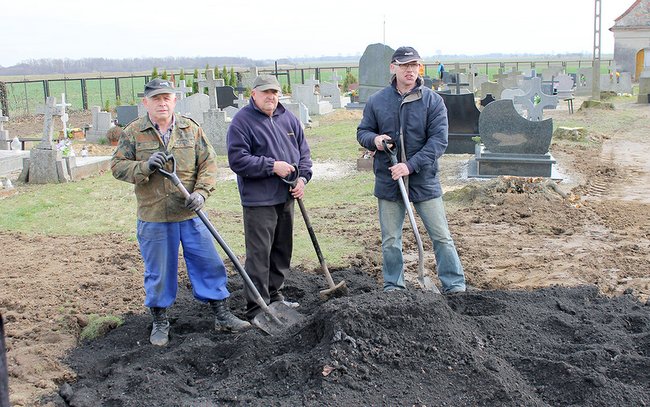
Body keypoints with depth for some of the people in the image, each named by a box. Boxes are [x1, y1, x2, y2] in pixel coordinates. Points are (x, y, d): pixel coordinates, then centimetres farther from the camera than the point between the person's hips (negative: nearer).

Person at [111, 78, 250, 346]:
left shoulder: (191, 129, 4)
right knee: (158, 272, 9)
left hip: (190, 214, 2)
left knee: (209, 264, 7)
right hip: (153, 217, -1)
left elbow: (208, 164, 2)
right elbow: (117, 166, -1)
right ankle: (160, 323, 26)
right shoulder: (133, 133, 0)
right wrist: (145, 167, -19)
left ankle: (222, 316, 21)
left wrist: (201, 193, -14)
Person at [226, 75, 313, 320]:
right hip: (259, 201, -7)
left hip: (286, 198, 7)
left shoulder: (288, 119, 11)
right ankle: (257, 309, 1)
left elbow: (303, 151, 17)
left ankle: (274, 296, 32)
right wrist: (272, 166, -20)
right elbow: (237, 159, -17)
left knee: (282, 251, 17)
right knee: (259, 255, -6)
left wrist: (303, 177, 1)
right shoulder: (242, 121, -10)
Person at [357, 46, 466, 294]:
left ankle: (456, 287, 15)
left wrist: (410, 165, -22)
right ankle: (393, 288, 25)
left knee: (441, 237, 4)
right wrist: (374, 139, -13)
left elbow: (438, 140, -12)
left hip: (424, 180, -2)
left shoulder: (433, 101, -6)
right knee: (390, 241, 11)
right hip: (388, 181, 2)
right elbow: (362, 132, 11)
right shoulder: (377, 101, 2)